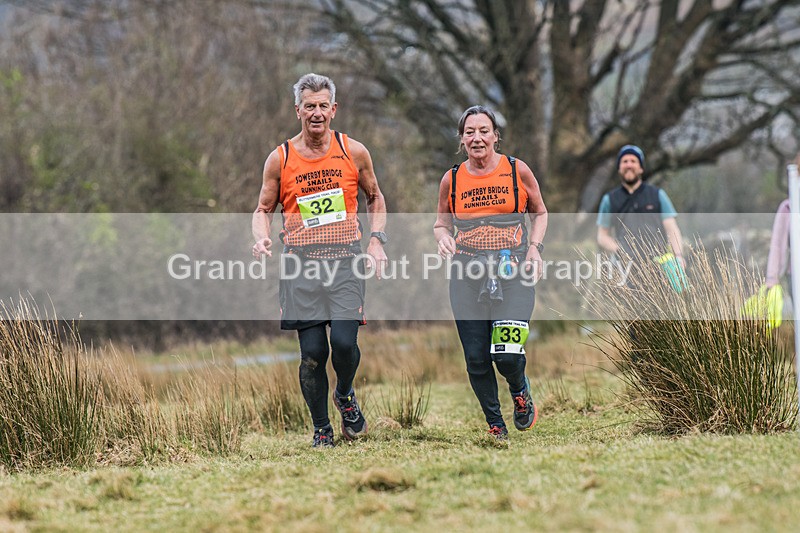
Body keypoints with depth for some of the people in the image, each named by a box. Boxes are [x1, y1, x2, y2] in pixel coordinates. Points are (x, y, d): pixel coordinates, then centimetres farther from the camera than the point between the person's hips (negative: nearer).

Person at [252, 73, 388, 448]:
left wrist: (377, 240, 6)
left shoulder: (354, 152, 4)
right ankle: (321, 428, 15)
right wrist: (261, 237, -8)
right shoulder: (280, 159, 3)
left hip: (345, 260, 0)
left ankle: (345, 396, 16)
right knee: (312, 352, -4)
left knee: (344, 342, -16)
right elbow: (264, 209, 13)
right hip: (301, 262, 0)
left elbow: (375, 197, 19)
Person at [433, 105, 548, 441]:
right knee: (476, 359, 1)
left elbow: (539, 213, 14)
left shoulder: (517, 171, 0)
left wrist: (534, 247, -2)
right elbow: (441, 222, 18)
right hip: (467, 274, 2)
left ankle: (521, 393, 19)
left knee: (508, 354, -15)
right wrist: (443, 238, -5)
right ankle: (495, 424, 20)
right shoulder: (452, 179, 4)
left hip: (513, 271, -2)